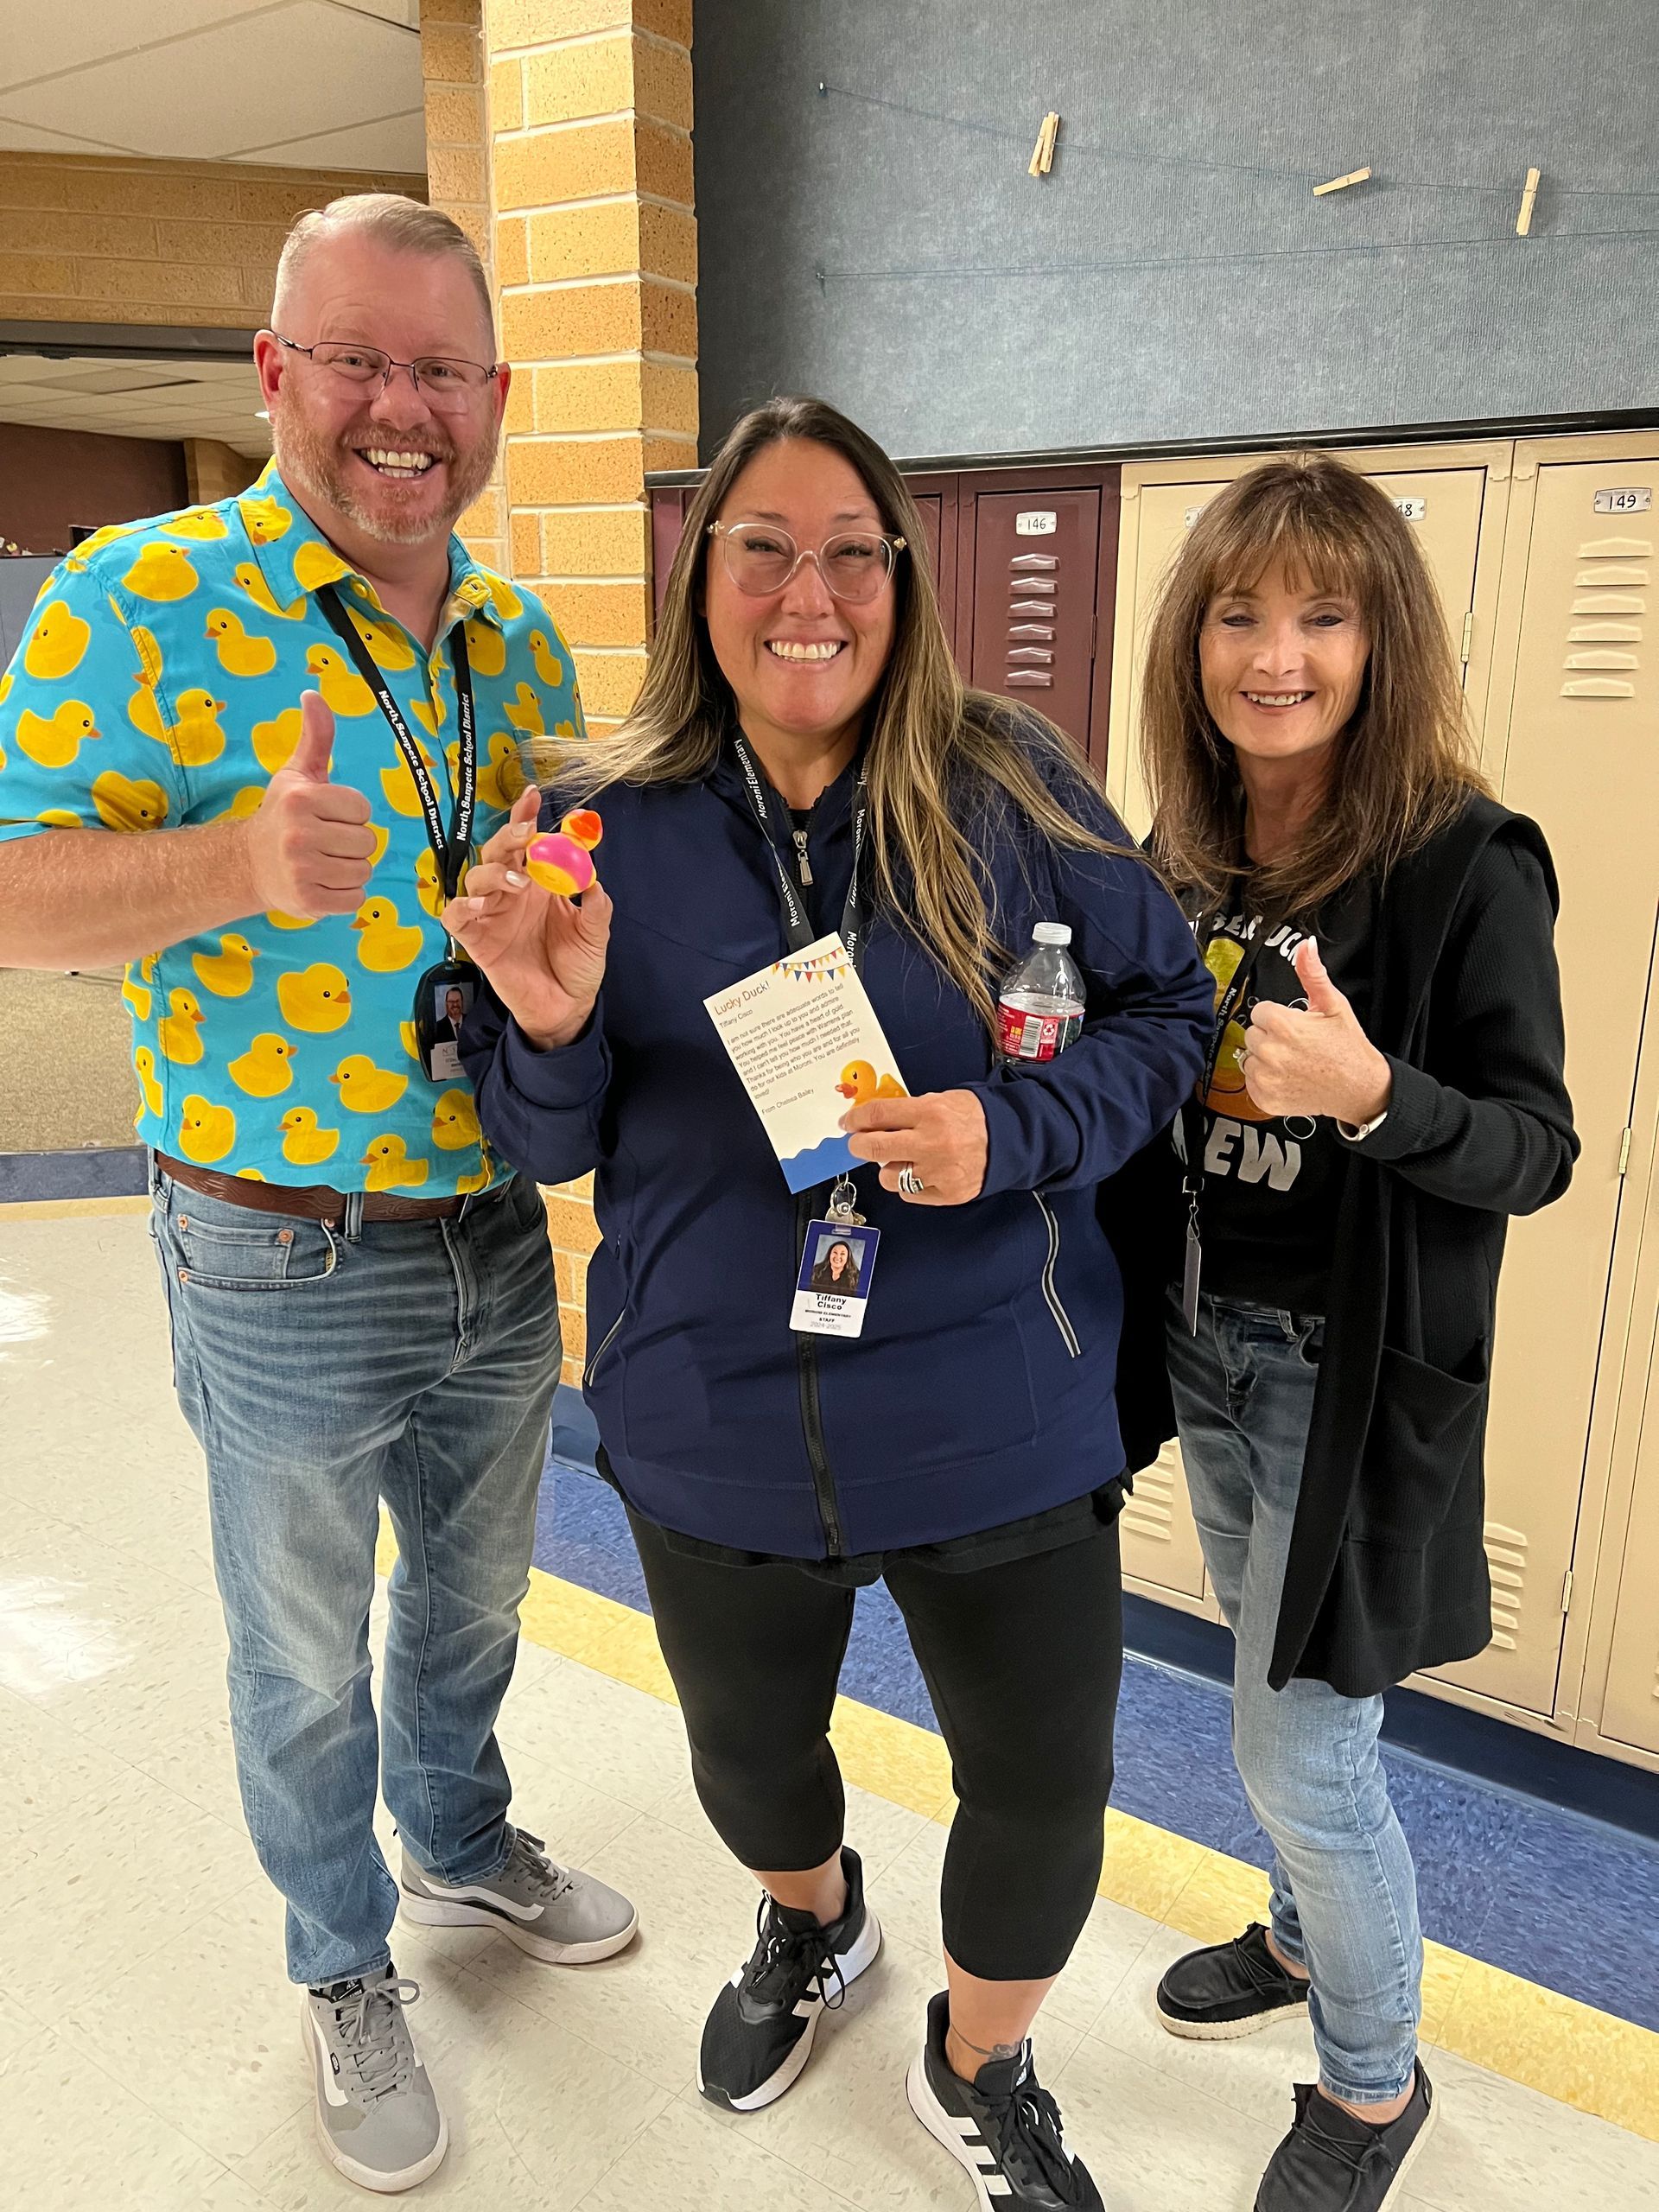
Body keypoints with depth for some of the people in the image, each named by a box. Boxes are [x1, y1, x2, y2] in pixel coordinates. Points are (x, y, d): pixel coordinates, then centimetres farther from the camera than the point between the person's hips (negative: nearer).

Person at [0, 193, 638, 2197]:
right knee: (306, 1654, 16)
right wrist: (231, 860, -34)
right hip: (284, 1264, -5)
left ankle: (462, 1843, 53)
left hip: (498, 1239, 5)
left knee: (474, 1591, 25)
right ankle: (344, 1968, 42)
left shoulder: (517, 639, 5)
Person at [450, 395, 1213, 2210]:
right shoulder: (611, 822, -5)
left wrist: (1012, 1136, -21)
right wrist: (549, 1025, -23)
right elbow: (551, 1145, -1)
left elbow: (1164, 1012, -3)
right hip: (717, 1429, 2)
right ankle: (810, 1926, 64)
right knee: (746, 1739, 26)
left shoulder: (1011, 789, -9)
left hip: (997, 1424, -1)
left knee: (1043, 1779, 15)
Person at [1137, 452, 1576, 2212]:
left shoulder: (1465, 863, -17)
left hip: (1356, 1366, -6)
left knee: (1299, 1744, 3)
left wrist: (1375, 1093, -33)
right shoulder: (1183, 855, 2)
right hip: (1208, 1336, 6)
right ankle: (1313, 1932, 50)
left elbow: (1534, 1147, -16)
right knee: (1274, 1692, 23)